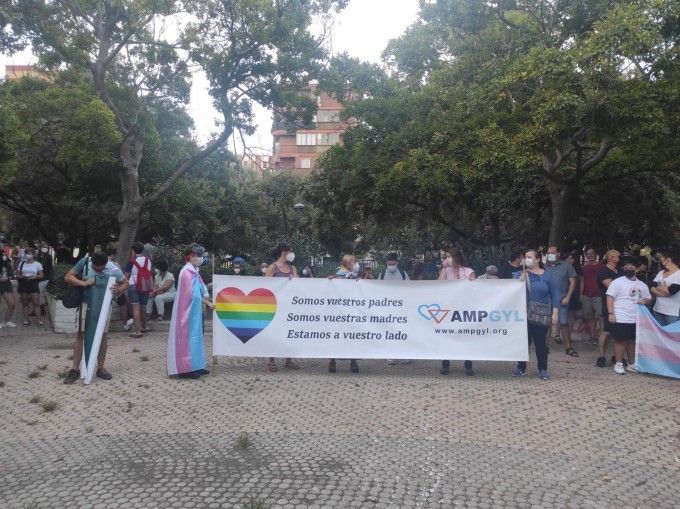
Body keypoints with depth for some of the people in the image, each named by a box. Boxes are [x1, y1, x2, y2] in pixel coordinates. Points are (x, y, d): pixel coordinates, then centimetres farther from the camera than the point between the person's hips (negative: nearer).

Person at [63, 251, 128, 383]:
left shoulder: (114, 270, -17)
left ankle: (100, 368, 18)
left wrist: (118, 290, -22)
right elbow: (68, 277, -8)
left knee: (102, 336, 7)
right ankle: (75, 369, 8)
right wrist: (83, 283, -24)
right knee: (80, 335, 0)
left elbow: (125, 283, -1)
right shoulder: (84, 262, -15)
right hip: (85, 303, 0)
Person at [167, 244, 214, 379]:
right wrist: (207, 302, -10)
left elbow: (200, 291, 13)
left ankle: (194, 366, 19)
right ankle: (185, 368, -1)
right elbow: (193, 294, -17)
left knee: (194, 336, 12)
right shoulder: (187, 272, -16)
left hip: (194, 310, 10)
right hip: (188, 311, -10)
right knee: (187, 336, -6)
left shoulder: (194, 271, 13)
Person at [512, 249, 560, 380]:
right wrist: (519, 281, -15)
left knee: (540, 342, 2)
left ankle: (543, 370, 14)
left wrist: (555, 312, -6)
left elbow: (555, 295, 2)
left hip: (541, 315, -1)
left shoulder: (547, 276, 3)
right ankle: (521, 368, 15)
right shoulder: (519, 274, 7)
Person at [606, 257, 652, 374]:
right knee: (620, 341, 0)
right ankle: (619, 364, 10)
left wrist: (645, 301, -5)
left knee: (632, 341, 13)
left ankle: (631, 364, 25)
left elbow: (649, 298, 20)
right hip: (620, 319, -5)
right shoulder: (617, 282, -4)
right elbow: (610, 297, -9)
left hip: (636, 320, 5)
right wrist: (611, 313, -17)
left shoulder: (642, 285, 12)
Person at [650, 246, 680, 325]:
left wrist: (658, 287, -1)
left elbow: (669, 291, -19)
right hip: (657, 310, 6)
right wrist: (664, 289, -17)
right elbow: (652, 290, 1)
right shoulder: (661, 273, 10)